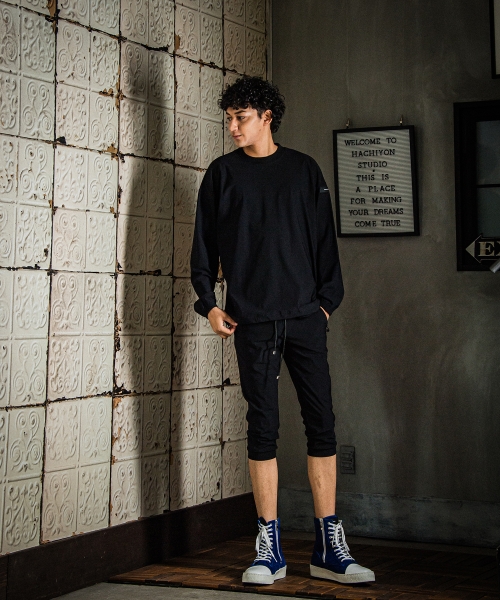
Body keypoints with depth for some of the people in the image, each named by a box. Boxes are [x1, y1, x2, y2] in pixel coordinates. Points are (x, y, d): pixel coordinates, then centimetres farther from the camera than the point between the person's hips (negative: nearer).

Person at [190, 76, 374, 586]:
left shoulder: (303, 170, 11)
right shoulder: (222, 173, 9)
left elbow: (323, 238, 11)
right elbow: (204, 243, 9)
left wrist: (327, 298, 3)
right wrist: (208, 303, 0)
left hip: (305, 315, 1)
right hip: (252, 319, -1)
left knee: (322, 424, -2)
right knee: (262, 427, 0)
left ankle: (329, 548, 5)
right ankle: (269, 549, 6)